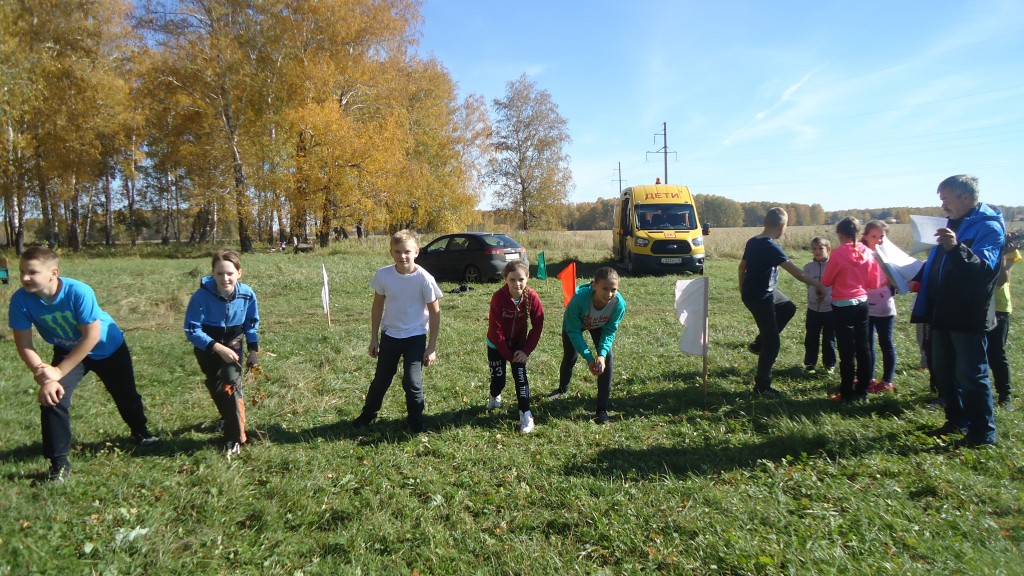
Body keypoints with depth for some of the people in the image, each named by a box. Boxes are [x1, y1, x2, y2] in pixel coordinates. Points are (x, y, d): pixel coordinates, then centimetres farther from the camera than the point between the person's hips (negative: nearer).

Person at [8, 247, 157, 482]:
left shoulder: (79, 292, -36)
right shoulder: (21, 299, -26)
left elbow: (91, 337, -30)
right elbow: (24, 345, -19)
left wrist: (58, 371, -29)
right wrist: (42, 374, -32)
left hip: (107, 347, -2)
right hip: (67, 350, 2)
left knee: (125, 394, 13)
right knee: (52, 397, -17)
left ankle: (140, 432, 43)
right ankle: (59, 462, -3)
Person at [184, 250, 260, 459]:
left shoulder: (247, 295, -20)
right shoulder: (201, 296, -28)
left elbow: (251, 323, -1)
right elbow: (191, 330, -25)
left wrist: (253, 349, -3)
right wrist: (218, 348, -33)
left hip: (233, 344, 0)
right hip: (206, 346, 0)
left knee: (232, 383, -16)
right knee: (215, 387, 16)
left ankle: (235, 439, -9)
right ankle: (229, 418, 45)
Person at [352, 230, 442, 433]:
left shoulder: (424, 279, -19)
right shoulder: (383, 275, -12)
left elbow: (435, 312, -10)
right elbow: (377, 306, 2)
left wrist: (431, 347, -9)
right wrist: (374, 338, 6)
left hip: (416, 337, -3)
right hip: (389, 335, 3)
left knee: (412, 382, -1)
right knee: (381, 379, 15)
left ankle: (416, 421, 23)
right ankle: (368, 414, 38)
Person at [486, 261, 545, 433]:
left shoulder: (532, 297, -22)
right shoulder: (498, 297, -28)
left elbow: (538, 325, -12)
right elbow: (496, 330, -23)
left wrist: (526, 350, -17)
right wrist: (508, 355, -20)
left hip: (518, 343, 1)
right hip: (497, 344, -1)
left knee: (520, 375, -10)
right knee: (498, 379, 3)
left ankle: (526, 415, 0)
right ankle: (494, 397, 38)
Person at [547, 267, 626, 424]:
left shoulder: (619, 303, -38)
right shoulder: (580, 298, -45)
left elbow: (609, 331, -23)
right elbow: (574, 331, -33)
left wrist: (602, 354, -38)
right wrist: (589, 358, -37)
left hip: (599, 326, 1)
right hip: (575, 324, -1)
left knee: (607, 359, -15)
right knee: (570, 357, 10)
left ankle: (602, 409, -6)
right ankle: (562, 389, 46)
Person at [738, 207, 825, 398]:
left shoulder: (752, 242, 2)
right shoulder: (771, 248, -24)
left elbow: (742, 266, 13)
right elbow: (796, 272, -24)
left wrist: (743, 290, 22)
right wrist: (817, 284, -12)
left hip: (751, 293, 9)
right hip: (760, 298, -9)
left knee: (788, 308, 28)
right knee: (772, 344, -1)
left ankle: (758, 343, 26)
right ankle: (762, 387, 7)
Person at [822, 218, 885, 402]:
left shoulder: (838, 253, -15)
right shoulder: (868, 253, 0)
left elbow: (826, 281, -5)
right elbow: (874, 283, 5)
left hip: (843, 305, -5)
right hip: (862, 303, 5)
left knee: (847, 351, 0)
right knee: (863, 347, 12)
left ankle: (847, 393, 6)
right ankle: (862, 390, 21)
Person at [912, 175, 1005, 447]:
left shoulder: (989, 226, -12)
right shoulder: (953, 223, 15)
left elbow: (985, 267, -26)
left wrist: (956, 248, -41)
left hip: (968, 316, -9)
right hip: (944, 313, 9)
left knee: (971, 374, -2)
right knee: (943, 371, 17)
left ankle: (983, 434, 10)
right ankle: (956, 421, 31)